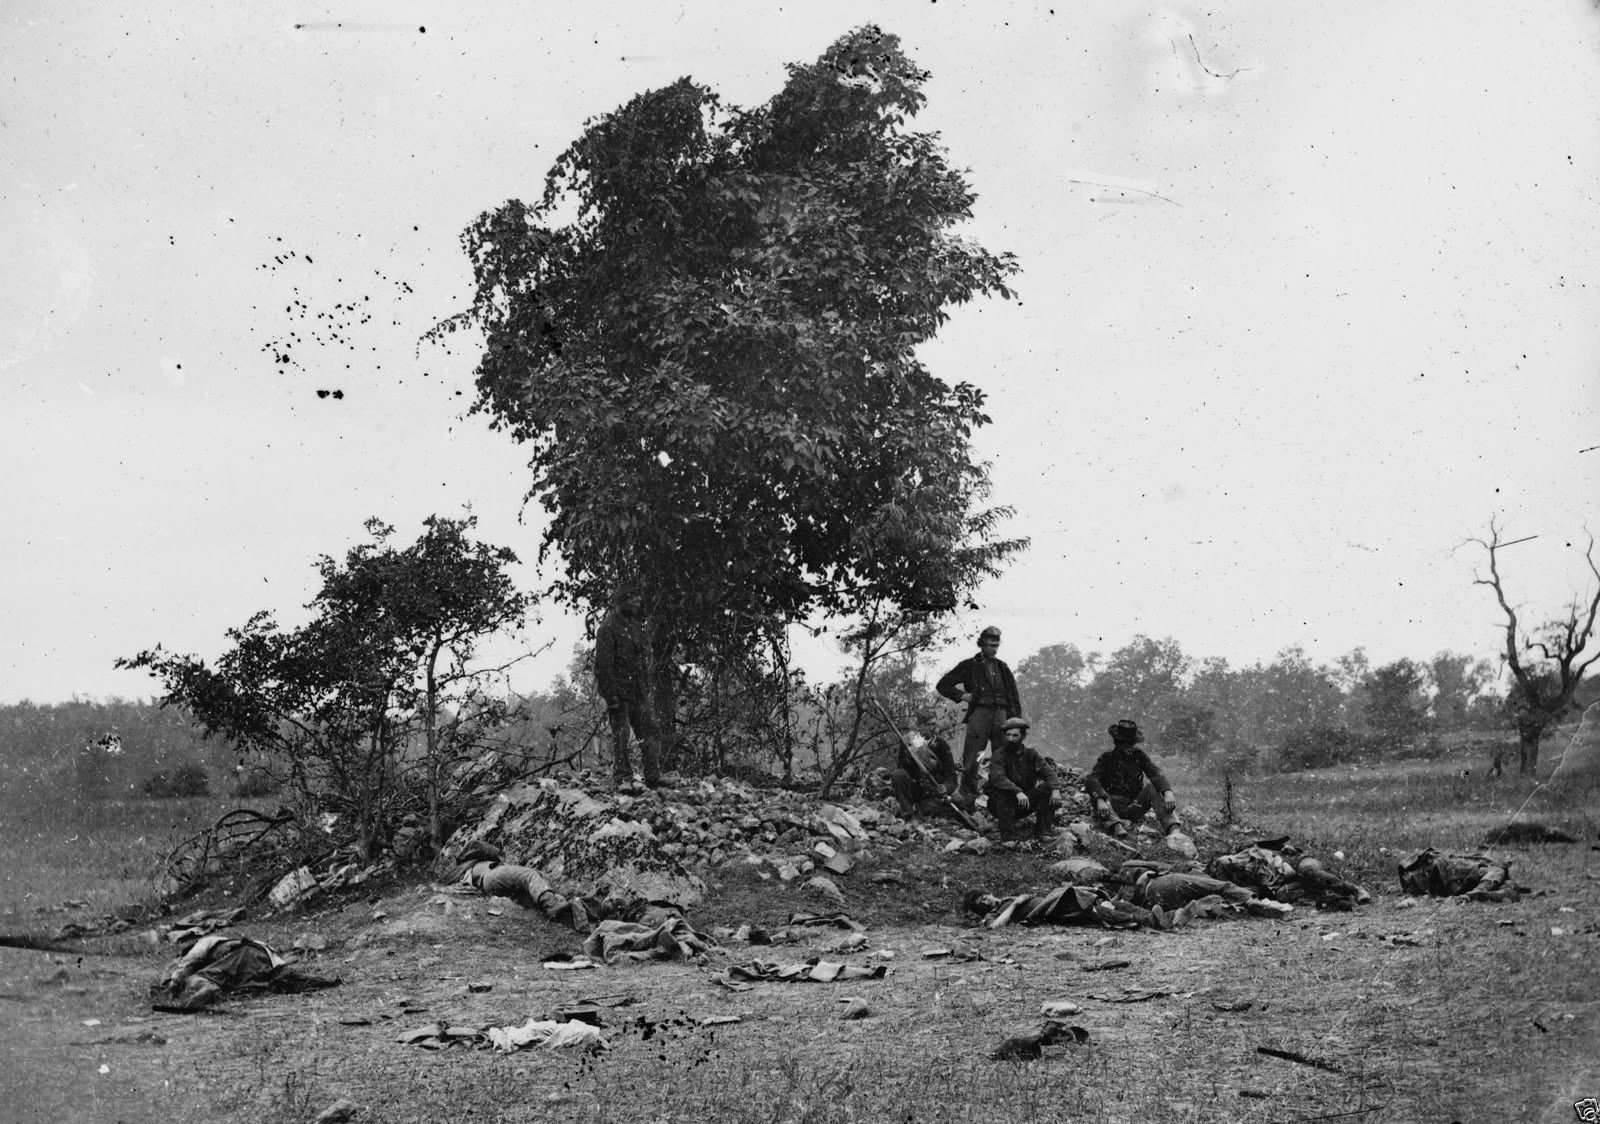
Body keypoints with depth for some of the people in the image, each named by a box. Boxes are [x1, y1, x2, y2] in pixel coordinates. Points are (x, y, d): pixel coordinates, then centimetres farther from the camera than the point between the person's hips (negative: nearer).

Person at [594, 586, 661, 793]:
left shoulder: (635, 626, 15)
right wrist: (610, 696, -20)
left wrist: (646, 686, 18)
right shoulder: (608, 628, -11)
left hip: (638, 691, 8)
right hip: (619, 691, -8)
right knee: (620, 735, -4)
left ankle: (654, 777, 8)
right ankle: (623, 779, -1)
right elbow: (603, 664, -16)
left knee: (648, 732, 5)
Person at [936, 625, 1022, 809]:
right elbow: (943, 685, 9)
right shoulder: (969, 666, 7)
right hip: (979, 714, -3)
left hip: (1002, 716, 3)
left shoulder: (1003, 668, 18)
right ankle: (968, 798, -5)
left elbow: (1014, 698, 19)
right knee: (971, 761, -9)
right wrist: (961, 695, -4)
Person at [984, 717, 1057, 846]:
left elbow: (1048, 771, -7)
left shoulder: (1030, 753, 3)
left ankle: (1042, 833, -16)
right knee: (1003, 794, -35)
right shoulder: (999, 755, -11)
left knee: (1047, 789, -16)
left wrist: (1054, 789, -28)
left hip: (1025, 800, 4)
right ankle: (1008, 837, -31)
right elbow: (997, 777, -29)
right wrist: (1017, 792, -44)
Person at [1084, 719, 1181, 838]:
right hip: (1115, 806, -2)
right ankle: (1117, 826, -59)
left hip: (1134, 809, 2)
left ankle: (1172, 828, -34)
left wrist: (1168, 793, -30)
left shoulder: (1139, 755, 6)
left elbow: (1157, 774, -9)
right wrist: (1100, 800, -38)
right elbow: (1090, 779, -18)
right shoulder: (1107, 757, -2)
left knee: (1153, 786, -19)